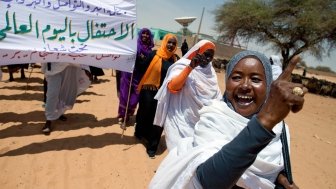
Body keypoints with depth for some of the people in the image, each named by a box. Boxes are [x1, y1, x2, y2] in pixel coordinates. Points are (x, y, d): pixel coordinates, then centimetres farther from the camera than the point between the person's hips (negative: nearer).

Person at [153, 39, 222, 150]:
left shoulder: (210, 70, 8)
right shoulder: (183, 65, -10)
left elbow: (216, 95, 16)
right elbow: (172, 87, -26)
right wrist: (190, 67, -28)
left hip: (201, 121, 6)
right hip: (181, 120, -5)